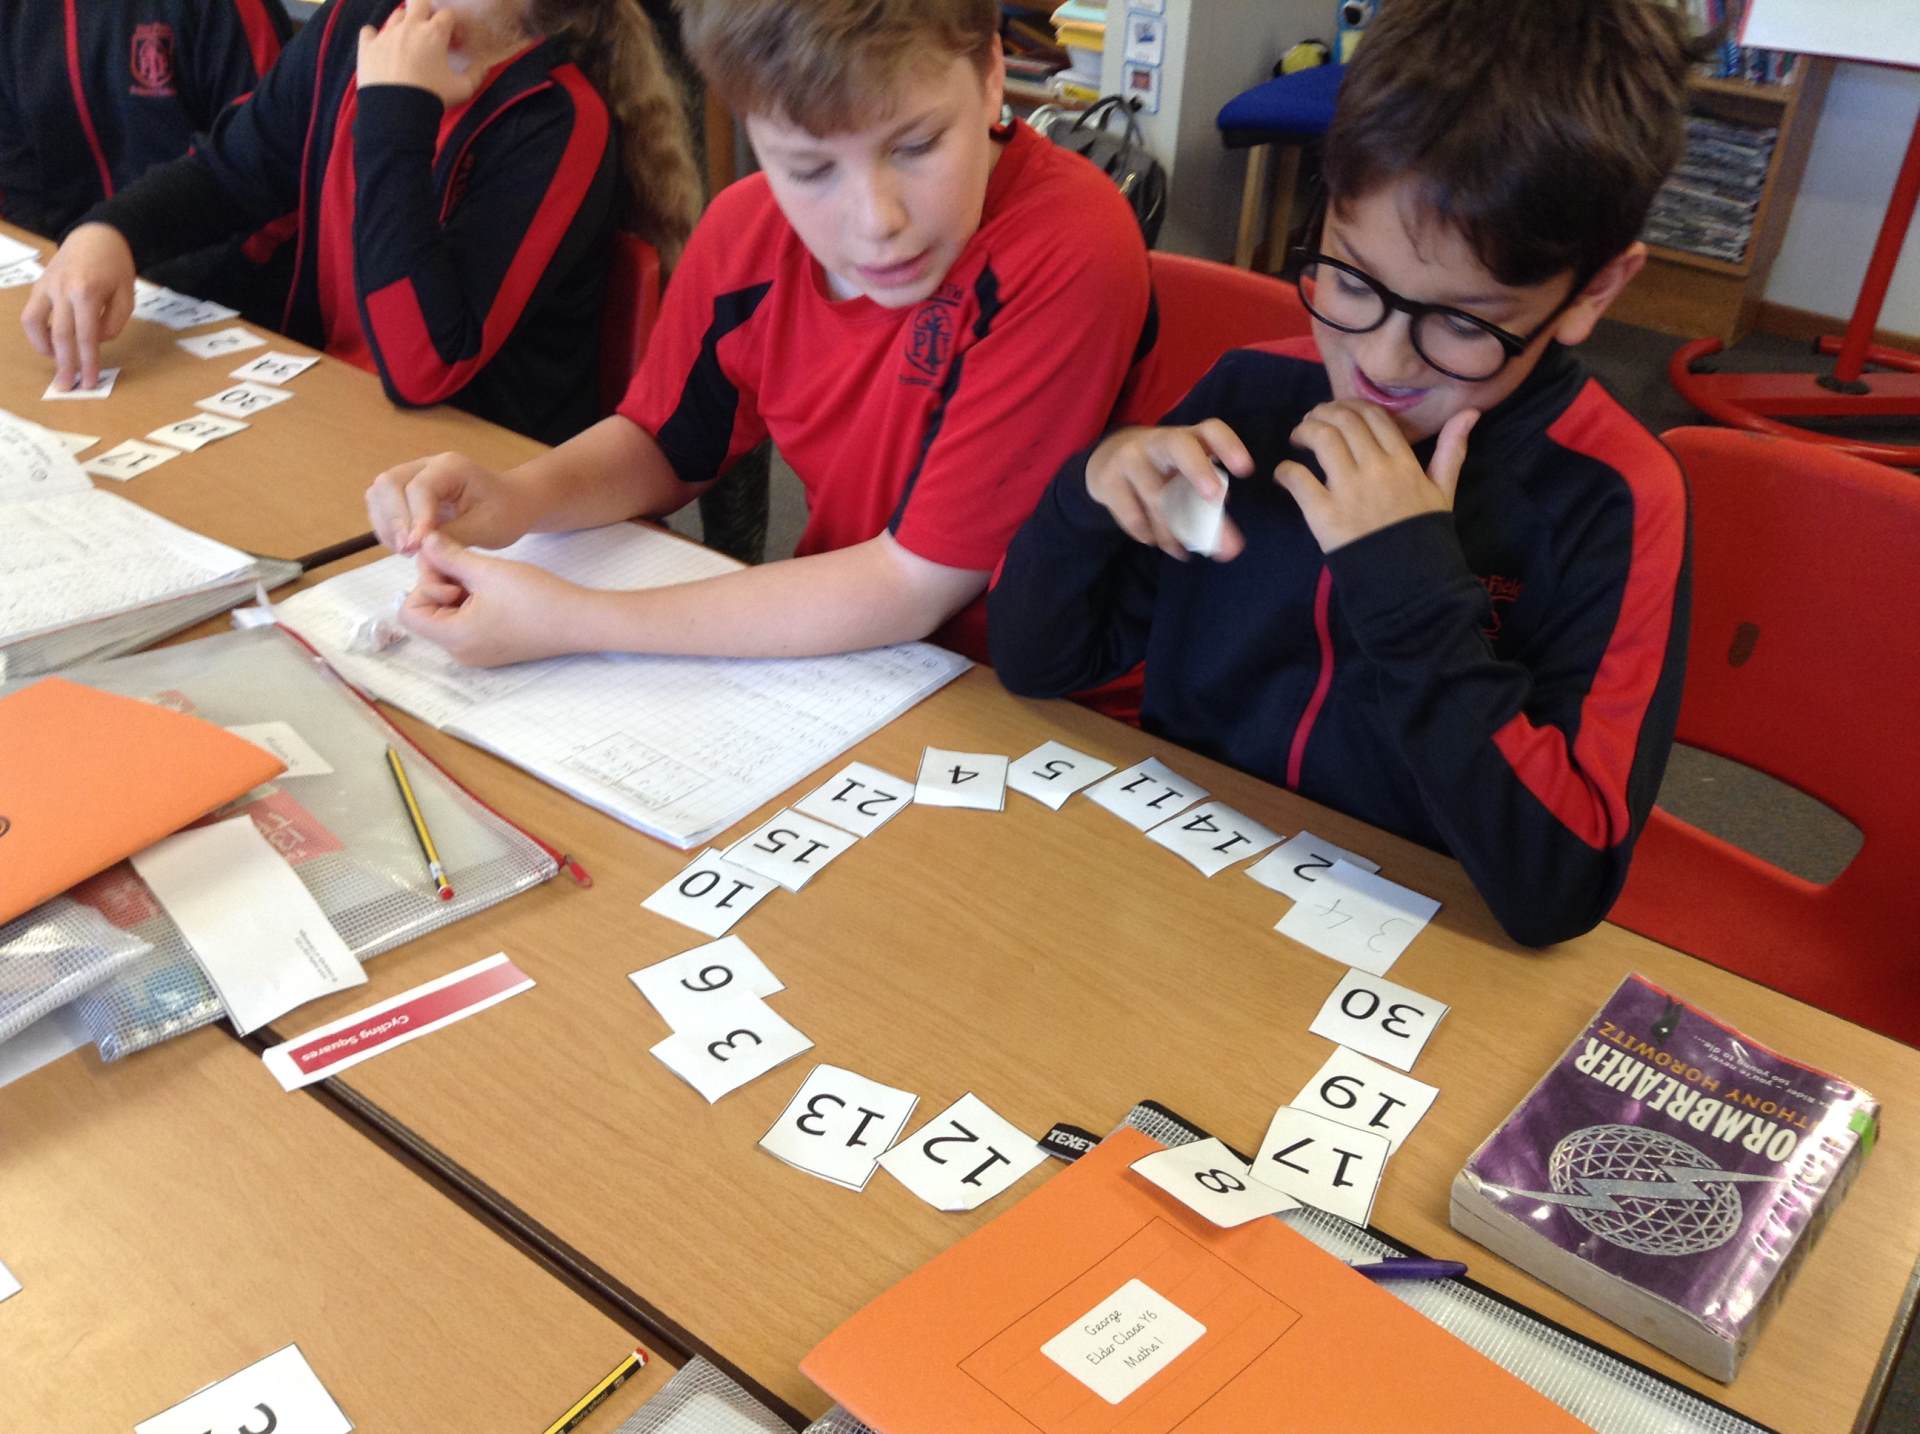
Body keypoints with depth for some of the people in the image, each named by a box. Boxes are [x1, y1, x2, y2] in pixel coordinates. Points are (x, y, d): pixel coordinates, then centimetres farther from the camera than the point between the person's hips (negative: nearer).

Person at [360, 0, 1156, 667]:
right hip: (836, 639, 5)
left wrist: (570, 623, -22)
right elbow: (663, 448, 10)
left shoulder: (1071, 251, -24)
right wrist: (520, 498, -12)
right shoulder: (747, 228, -7)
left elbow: (913, 585, -23)